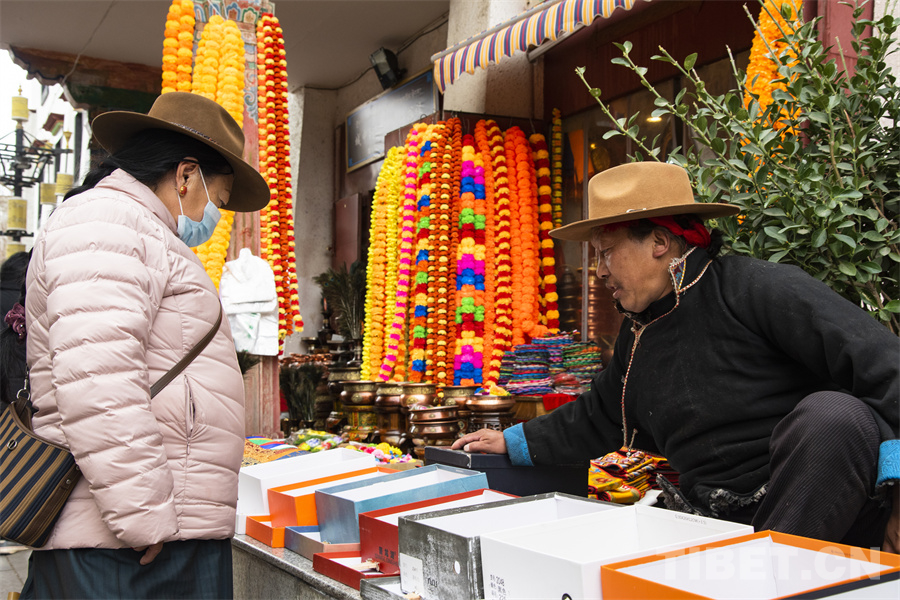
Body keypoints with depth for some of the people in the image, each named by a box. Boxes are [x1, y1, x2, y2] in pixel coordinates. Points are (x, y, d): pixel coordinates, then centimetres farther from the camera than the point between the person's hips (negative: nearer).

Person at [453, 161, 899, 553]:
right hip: (717, 525, 5)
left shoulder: (760, 288, -11)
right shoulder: (637, 335, 15)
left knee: (831, 414, -37)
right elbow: (596, 418, 28)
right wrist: (512, 442, 27)